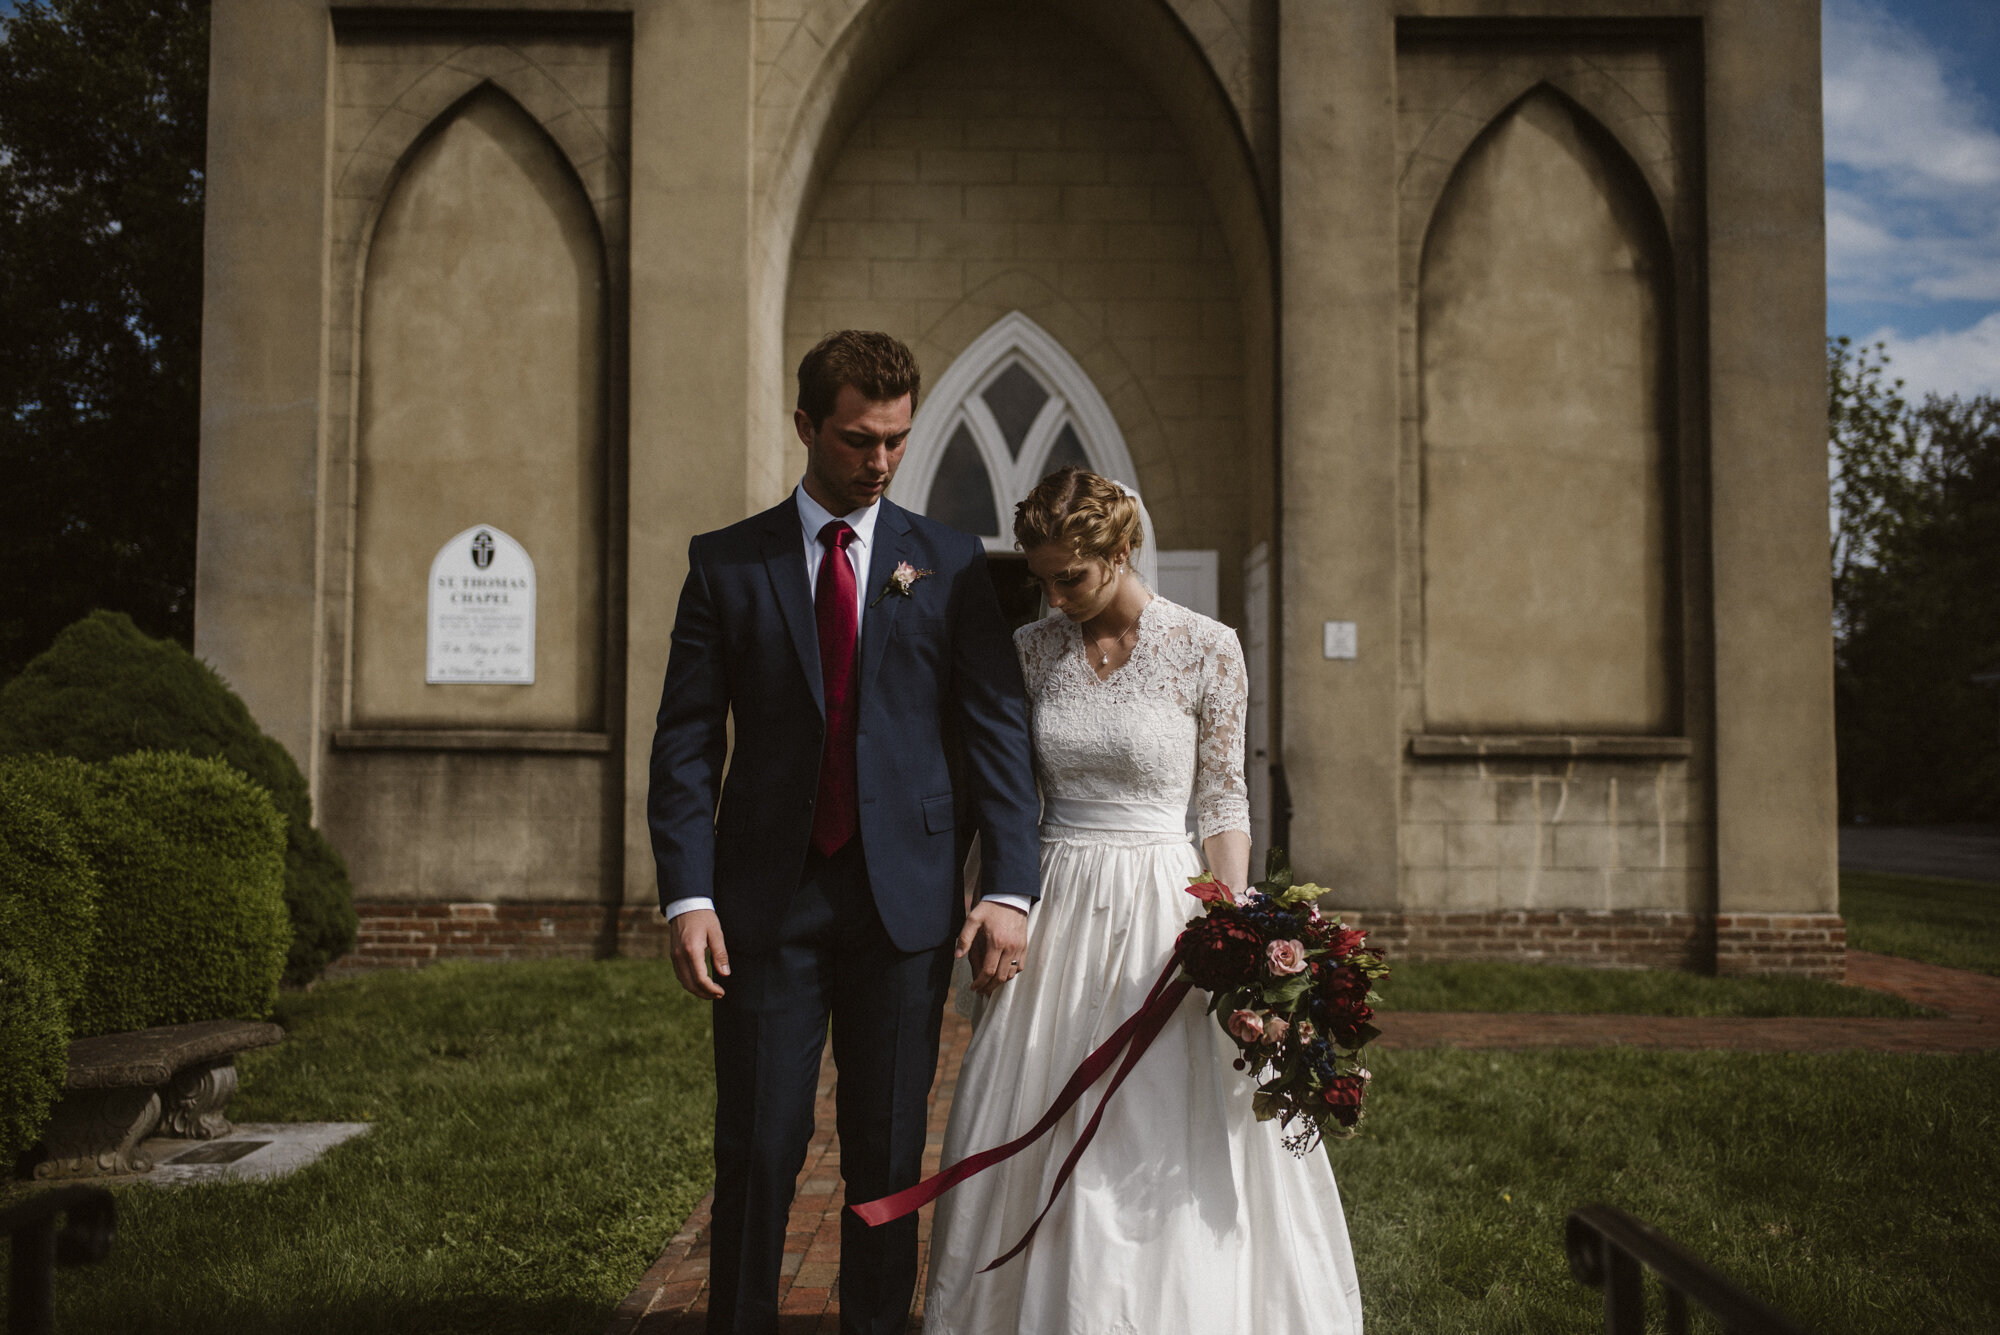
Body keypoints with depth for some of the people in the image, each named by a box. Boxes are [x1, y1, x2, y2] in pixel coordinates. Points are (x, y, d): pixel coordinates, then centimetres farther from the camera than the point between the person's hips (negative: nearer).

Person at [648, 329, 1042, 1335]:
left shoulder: (950, 563, 7)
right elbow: (686, 741, 3)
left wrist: (1008, 887, -8)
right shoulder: (726, 563, 6)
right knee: (757, 1151, 3)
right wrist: (687, 894, -8)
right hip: (769, 900, 0)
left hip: (906, 899, 1)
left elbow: (995, 728, 2)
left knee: (889, 1156, 8)